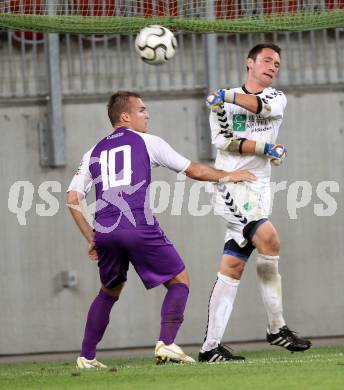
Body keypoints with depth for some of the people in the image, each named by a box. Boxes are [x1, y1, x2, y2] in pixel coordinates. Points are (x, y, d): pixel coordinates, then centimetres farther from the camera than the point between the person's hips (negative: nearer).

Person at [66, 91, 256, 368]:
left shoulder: (94, 153, 21)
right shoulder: (146, 142, 10)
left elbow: (73, 199, 14)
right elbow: (194, 171, 14)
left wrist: (91, 239, 20)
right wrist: (226, 176, 28)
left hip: (104, 232, 5)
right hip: (139, 228, -5)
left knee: (110, 291, 25)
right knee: (179, 281, 9)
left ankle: (87, 356, 19)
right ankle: (166, 343, -9)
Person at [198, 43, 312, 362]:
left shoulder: (277, 98, 12)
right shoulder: (221, 102, 7)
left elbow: (262, 106, -12)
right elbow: (223, 139, -8)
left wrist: (230, 96, -29)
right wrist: (266, 149, -14)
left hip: (259, 189, 4)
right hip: (230, 184, -4)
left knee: (232, 267, 1)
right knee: (268, 238, -25)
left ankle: (210, 347, 2)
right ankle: (276, 328, -17)